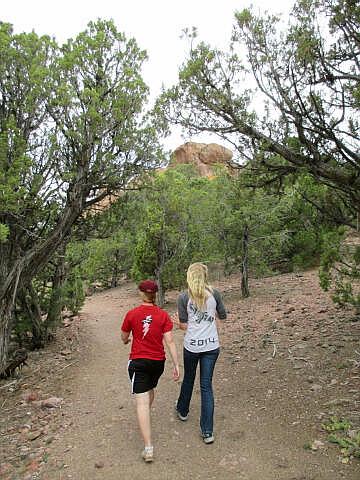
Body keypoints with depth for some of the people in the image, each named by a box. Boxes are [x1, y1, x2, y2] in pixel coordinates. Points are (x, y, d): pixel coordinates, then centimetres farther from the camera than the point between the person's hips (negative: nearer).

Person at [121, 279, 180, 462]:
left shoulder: (132, 314, -9)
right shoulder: (163, 315, -7)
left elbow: (124, 338, 5)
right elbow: (170, 341, -10)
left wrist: (127, 340, 29)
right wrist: (176, 365, -5)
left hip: (138, 362, -3)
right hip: (158, 362, 3)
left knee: (142, 401, -2)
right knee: (150, 389, 29)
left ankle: (148, 448, -6)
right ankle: (146, 418, 53)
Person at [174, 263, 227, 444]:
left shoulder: (183, 297, -9)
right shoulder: (214, 294, -5)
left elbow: (184, 325, -6)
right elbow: (222, 317, 6)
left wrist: (177, 321, 14)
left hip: (192, 345, -1)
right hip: (212, 345, 1)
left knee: (188, 379, 23)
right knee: (206, 385, 9)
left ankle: (182, 410, 47)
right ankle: (207, 431, 11)